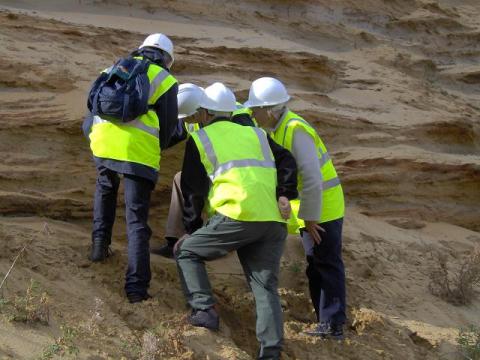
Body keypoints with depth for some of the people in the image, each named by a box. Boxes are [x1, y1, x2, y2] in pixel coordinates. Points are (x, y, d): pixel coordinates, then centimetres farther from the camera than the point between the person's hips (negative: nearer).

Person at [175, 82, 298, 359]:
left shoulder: (199, 140, 12)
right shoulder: (256, 134, 25)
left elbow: (193, 190, 11)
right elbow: (287, 162, 11)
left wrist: (192, 229, 17)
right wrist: (284, 195, 3)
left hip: (237, 217, -4)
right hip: (274, 221, 4)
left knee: (186, 252, 13)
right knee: (266, 287, 6)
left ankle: (204, 310, -3)